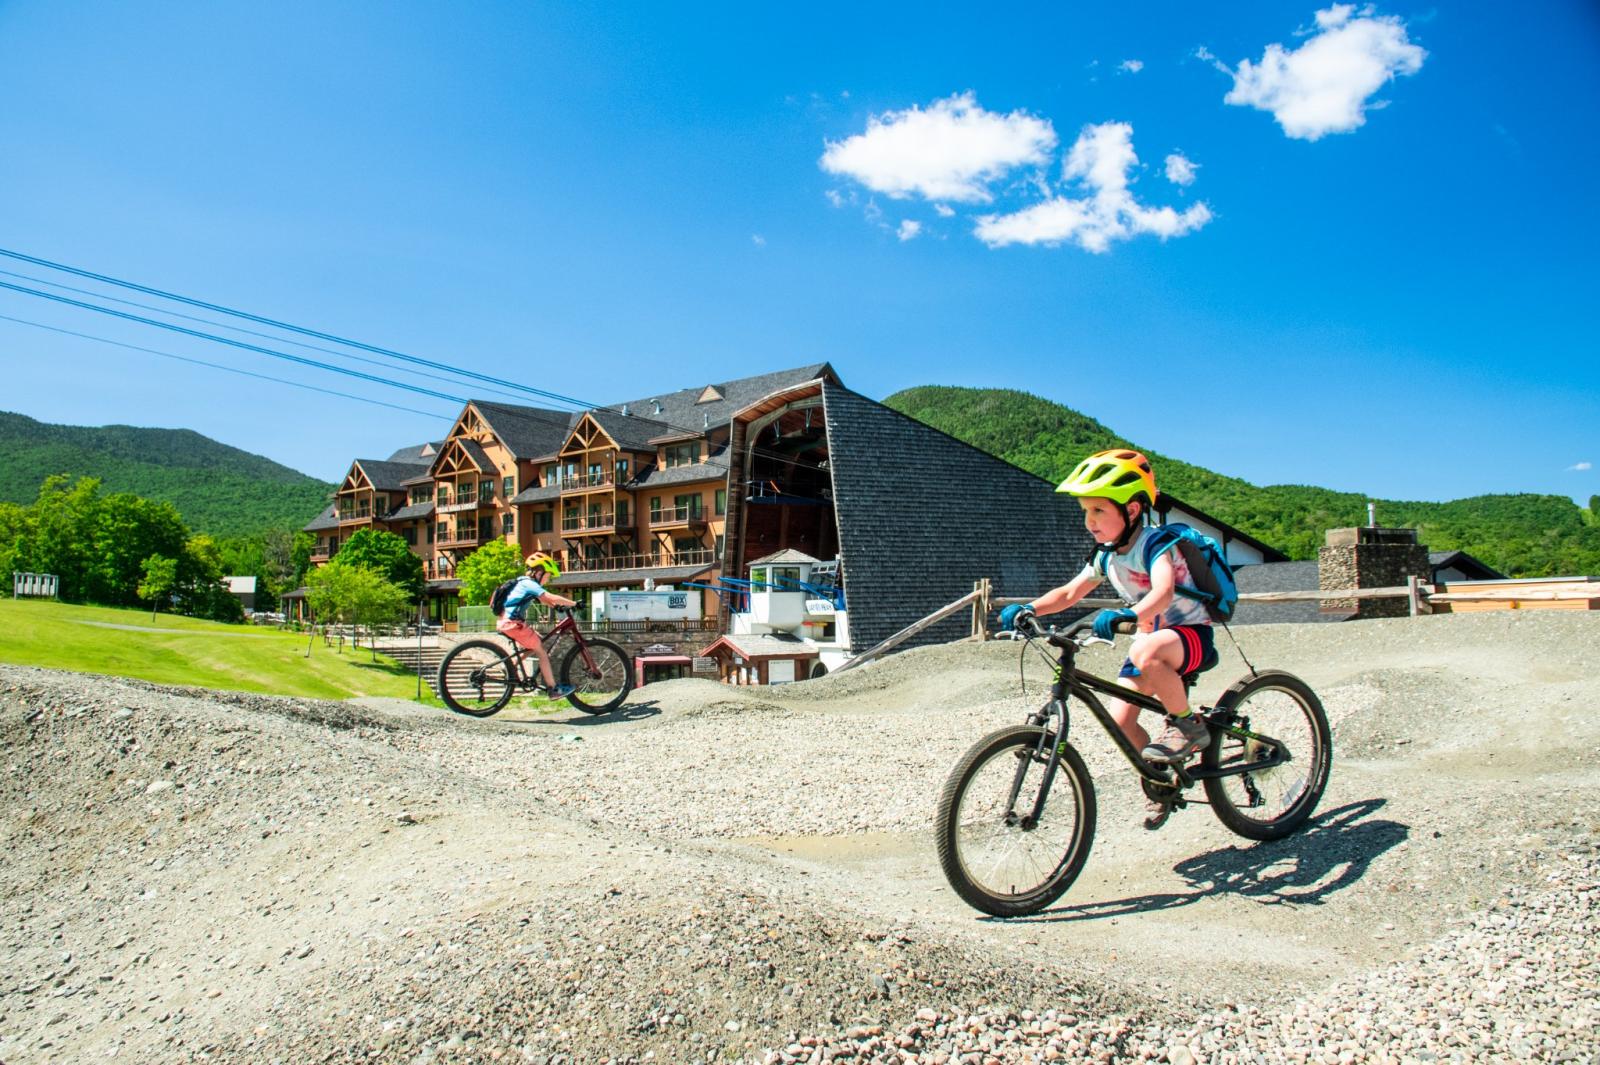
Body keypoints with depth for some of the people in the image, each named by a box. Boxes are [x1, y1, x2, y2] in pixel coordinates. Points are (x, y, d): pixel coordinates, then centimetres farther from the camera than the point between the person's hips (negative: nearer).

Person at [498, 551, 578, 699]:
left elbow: (543, 599, 24)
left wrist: (558, 606, 12)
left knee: (539, 642, 17)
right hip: (513, 623, -10)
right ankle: (553, 689, -3)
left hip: (508, 621, 10)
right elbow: (552, 598, -22)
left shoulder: (524, 582, 17)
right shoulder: (529, 584, -13)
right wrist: (574, 604, -17)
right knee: (541, 651, -5)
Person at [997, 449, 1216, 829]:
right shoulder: (1106, 555, -1)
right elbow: (1070, 593, 2)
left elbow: (1162, 593, -42)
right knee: (1120, 721, -8)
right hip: (1150, 635, 7)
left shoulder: (1156, 544, -23)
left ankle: (1189, 727, -16)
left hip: (1191, 633, -7)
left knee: (1146, 653, -41)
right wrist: (1028, 608, -16)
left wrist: (1126, 615, -61)